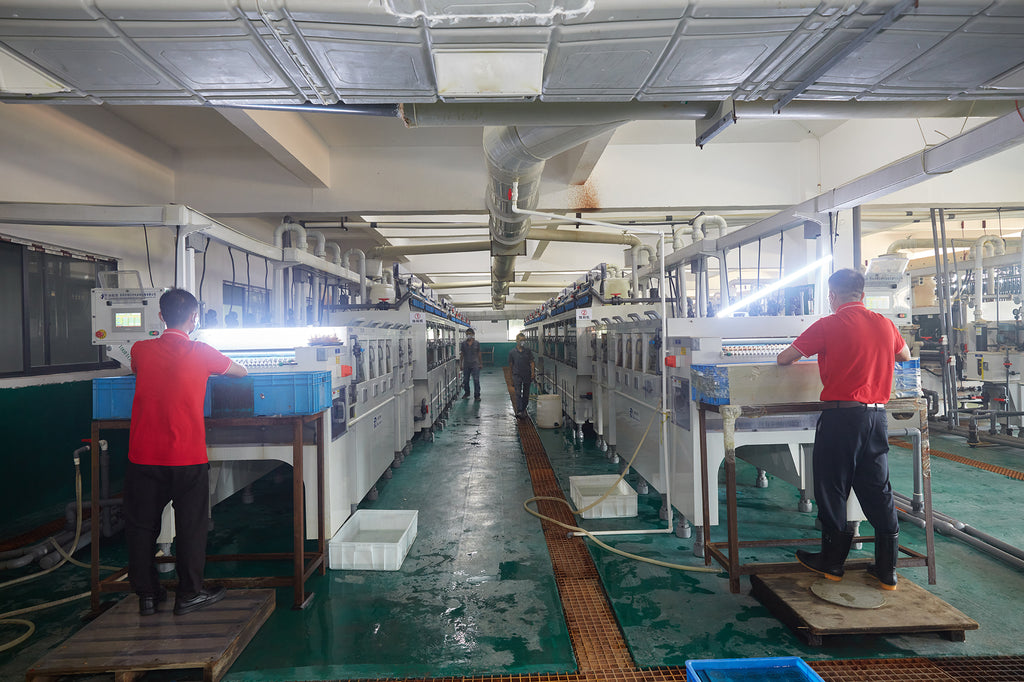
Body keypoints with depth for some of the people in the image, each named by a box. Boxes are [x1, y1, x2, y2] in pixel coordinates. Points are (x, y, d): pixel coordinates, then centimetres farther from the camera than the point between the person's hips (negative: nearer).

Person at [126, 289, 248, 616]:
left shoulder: (140, 350, 1)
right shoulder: (201, 353, -7)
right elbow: (241, 372, 8)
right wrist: (210, 367, 28)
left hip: (143, 455, 3)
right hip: (187, 456, -3)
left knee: (142, 526, 15)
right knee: (190, 525, 9)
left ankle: (147, 595, 24)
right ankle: (189, 594, 18)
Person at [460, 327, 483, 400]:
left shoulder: (477, 343, 1)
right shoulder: (463, 344, 3)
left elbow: (479, 354, 5)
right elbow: (461, 354, 7)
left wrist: (481, 363, 4)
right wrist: (460, 363, 5)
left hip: (475, 364, -2)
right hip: (466, 365, 2)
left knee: (476, 380, -6)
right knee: (465, 380, 11)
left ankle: (477, 395, 1)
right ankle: (466, 393, 30)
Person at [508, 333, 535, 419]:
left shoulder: (528, 351, 5)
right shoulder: (512, 352, 2)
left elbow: (531, 362, 3)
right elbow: (511, 365, 9)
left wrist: (533, 372, -13)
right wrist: (512, 379, 11)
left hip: (527, 375, 2)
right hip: (517, 375, -2)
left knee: (526, 394, 9)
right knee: (518, 393, -13)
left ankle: (523, 410, 25)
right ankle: (519, 411, -19)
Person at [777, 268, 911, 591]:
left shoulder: (828, 325, -7)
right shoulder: (885, 324, 8)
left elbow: (784, 358, -2)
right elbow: (905, 355, 28)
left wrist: (785, 358, 21)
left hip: (841, 415, -5)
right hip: (877, 415, 5)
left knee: (832, 490, 8)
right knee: (878, 492, 12)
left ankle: (832, 563, 20)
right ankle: (887, 570, 20)